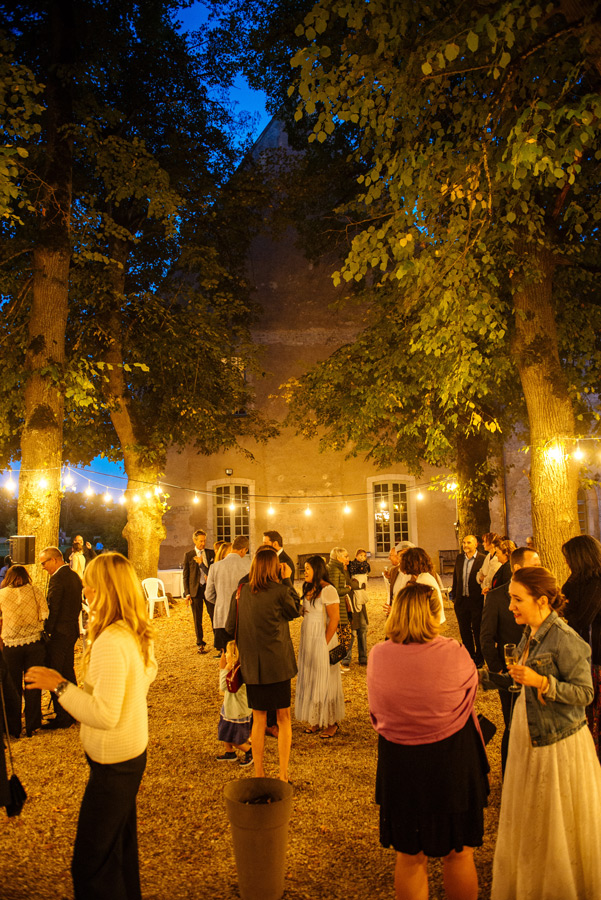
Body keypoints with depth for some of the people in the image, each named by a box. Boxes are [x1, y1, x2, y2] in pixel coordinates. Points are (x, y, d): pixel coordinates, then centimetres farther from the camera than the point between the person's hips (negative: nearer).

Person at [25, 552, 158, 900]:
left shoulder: (110, 643, -29)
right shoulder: (139, 634, -2)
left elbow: (105, 715, -30)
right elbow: (149, 674, 16)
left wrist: (60, 685, -24)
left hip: (113, 762, -9)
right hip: (135, 752, 9)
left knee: (93, 862, 5)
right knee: (121, 844, 27)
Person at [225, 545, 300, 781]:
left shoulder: (241, 592, -1)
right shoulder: (279, 591, -13)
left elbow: (230, 627, 6)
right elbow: (295, 611, 6)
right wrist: (287, 582, 5)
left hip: (251, 664, 4)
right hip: (277, 663, -3)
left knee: (258, 718, 15)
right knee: (283, 717, 12)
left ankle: (258, 774, 23)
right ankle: (283, 775, 16)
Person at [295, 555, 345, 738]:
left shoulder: (328, 590, -16)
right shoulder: (308, 589, 9)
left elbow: (334, 619, -17)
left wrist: (324, 644, -15)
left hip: (322, 639, -8)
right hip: (307, 639, 8)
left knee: (324, 680, 2)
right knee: (310, 680, 12)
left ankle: (331, 723, 14)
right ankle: (316, 720, 23)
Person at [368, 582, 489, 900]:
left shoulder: (377, 655, -13)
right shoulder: (455, 654, -21)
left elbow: (375, 713, 2)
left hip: (398, 763, 2)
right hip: (452, 764, -2)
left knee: (409, 857, 20)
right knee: (458, 854, 21)